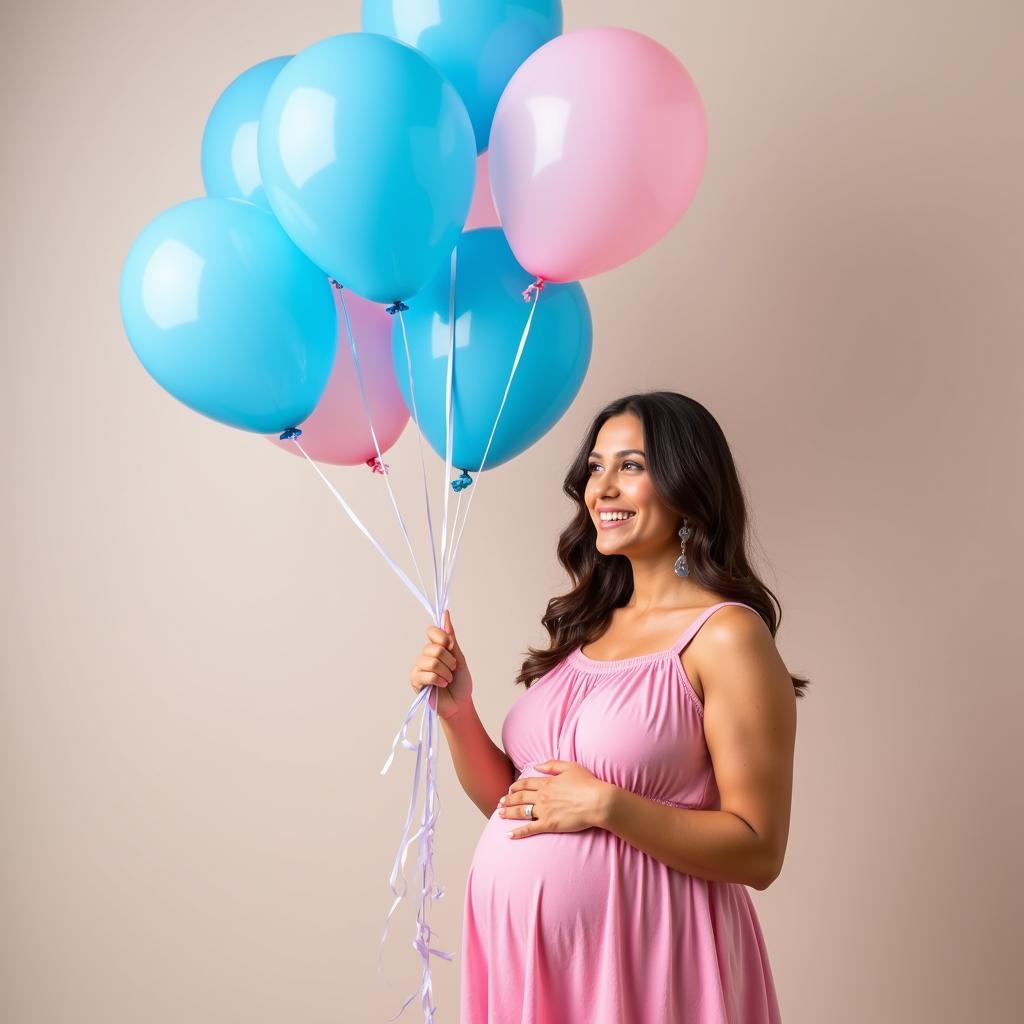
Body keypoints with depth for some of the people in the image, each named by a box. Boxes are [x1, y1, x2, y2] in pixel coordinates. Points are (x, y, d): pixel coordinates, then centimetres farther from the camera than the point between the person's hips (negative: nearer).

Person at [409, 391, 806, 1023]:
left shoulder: (727, 635, -12)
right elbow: (513, 803, 9)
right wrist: (457, 712, -5)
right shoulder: (588, 625, 6)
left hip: (634, 960, -5)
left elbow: (759, 853, -14)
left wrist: (607, 806, -21)